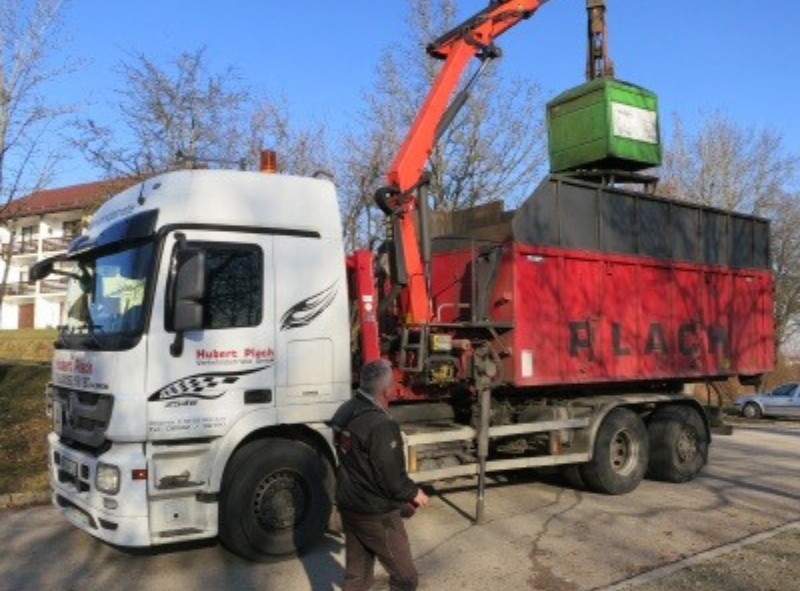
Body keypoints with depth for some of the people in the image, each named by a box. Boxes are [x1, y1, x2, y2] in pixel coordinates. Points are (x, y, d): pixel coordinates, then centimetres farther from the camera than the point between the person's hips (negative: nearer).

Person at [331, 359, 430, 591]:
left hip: (349, 506, 9)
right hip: (377, 515, -8)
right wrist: (414, 493, -3)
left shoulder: (345, 412, 1)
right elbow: (391, 478, -24)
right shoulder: (381, 424, -28)